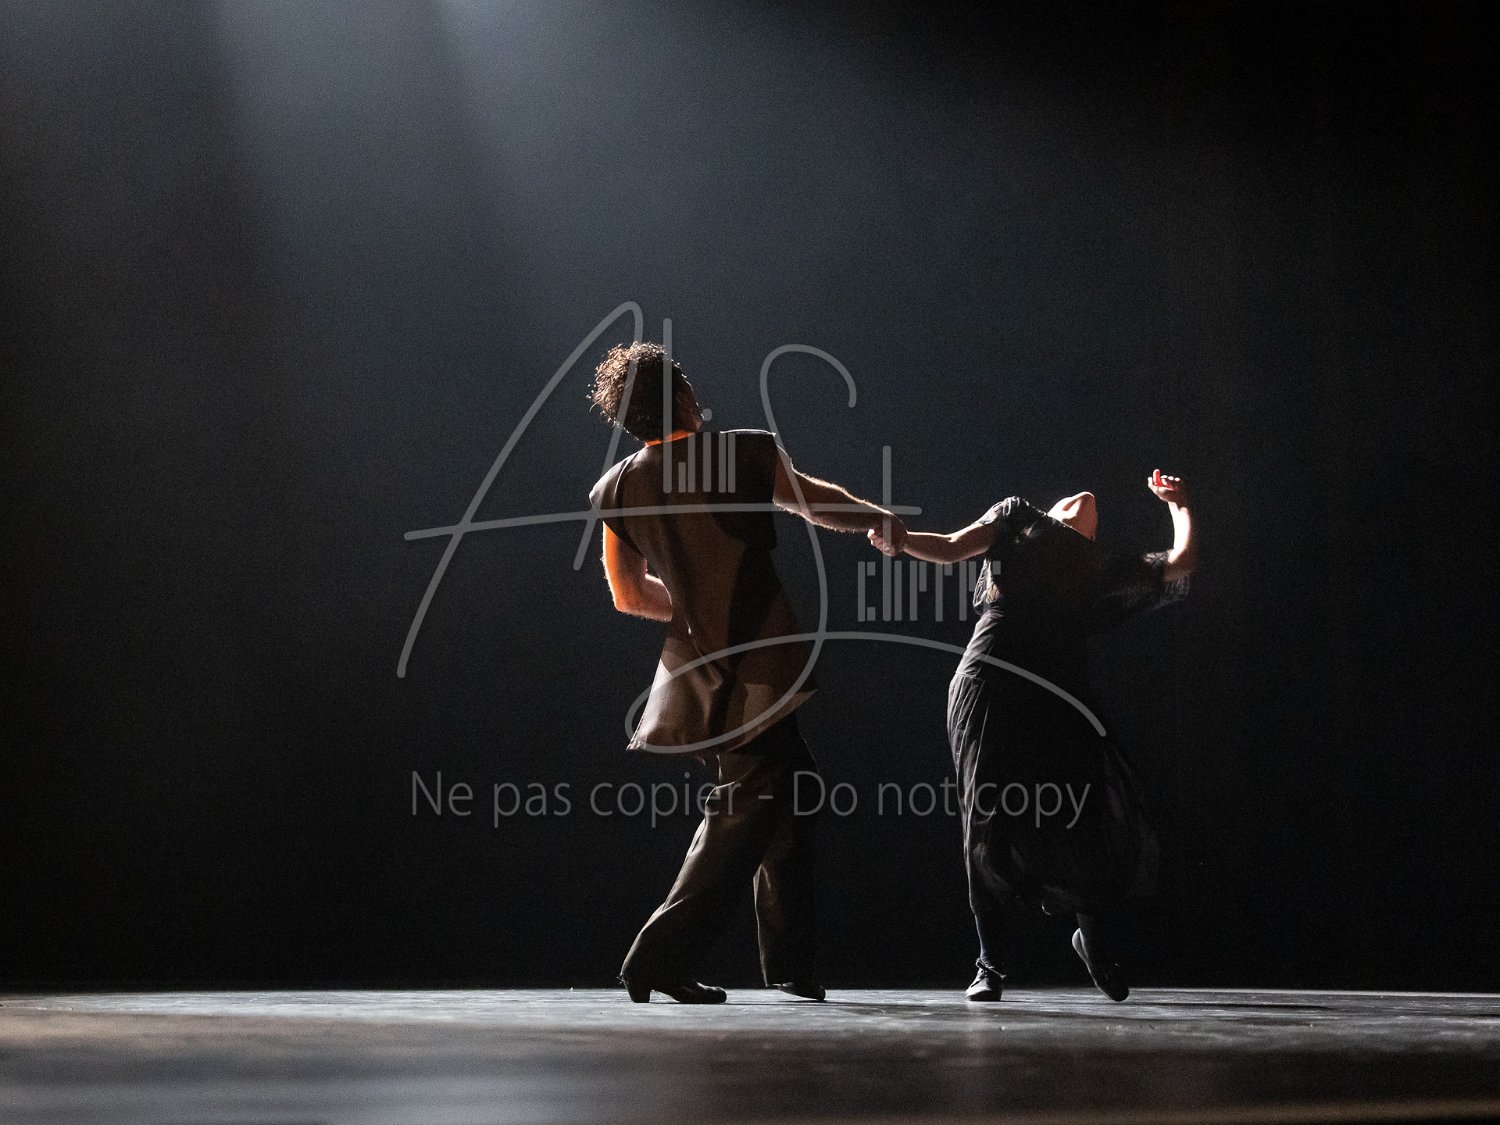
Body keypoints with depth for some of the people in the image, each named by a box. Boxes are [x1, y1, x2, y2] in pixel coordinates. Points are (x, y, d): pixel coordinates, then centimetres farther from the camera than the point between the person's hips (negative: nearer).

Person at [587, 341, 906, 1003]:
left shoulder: (617, 490, 6)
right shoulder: (745, 453, -4)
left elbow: (630, 595, 15)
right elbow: (815, 501, 14)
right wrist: (879, 521, 34)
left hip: (700, 667, 6)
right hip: (759, 670, -6)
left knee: (793, 785, 19)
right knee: (745, 812, -2)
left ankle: (790, 959, 24)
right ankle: (659, 959, -9)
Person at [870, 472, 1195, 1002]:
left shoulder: (1108, 569, 30)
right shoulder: (1019, 518, 26)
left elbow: (1183, 561, 27)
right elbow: (950, 548, 18)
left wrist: (1178, 502, 38)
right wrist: (896, 539, 2)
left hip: (1059, 695, 2)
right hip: (990, 684, -2)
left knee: (1093, 820, -9)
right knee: (989, 823, -7)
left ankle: (1096, 939, 15)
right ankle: (990, 962, 2)